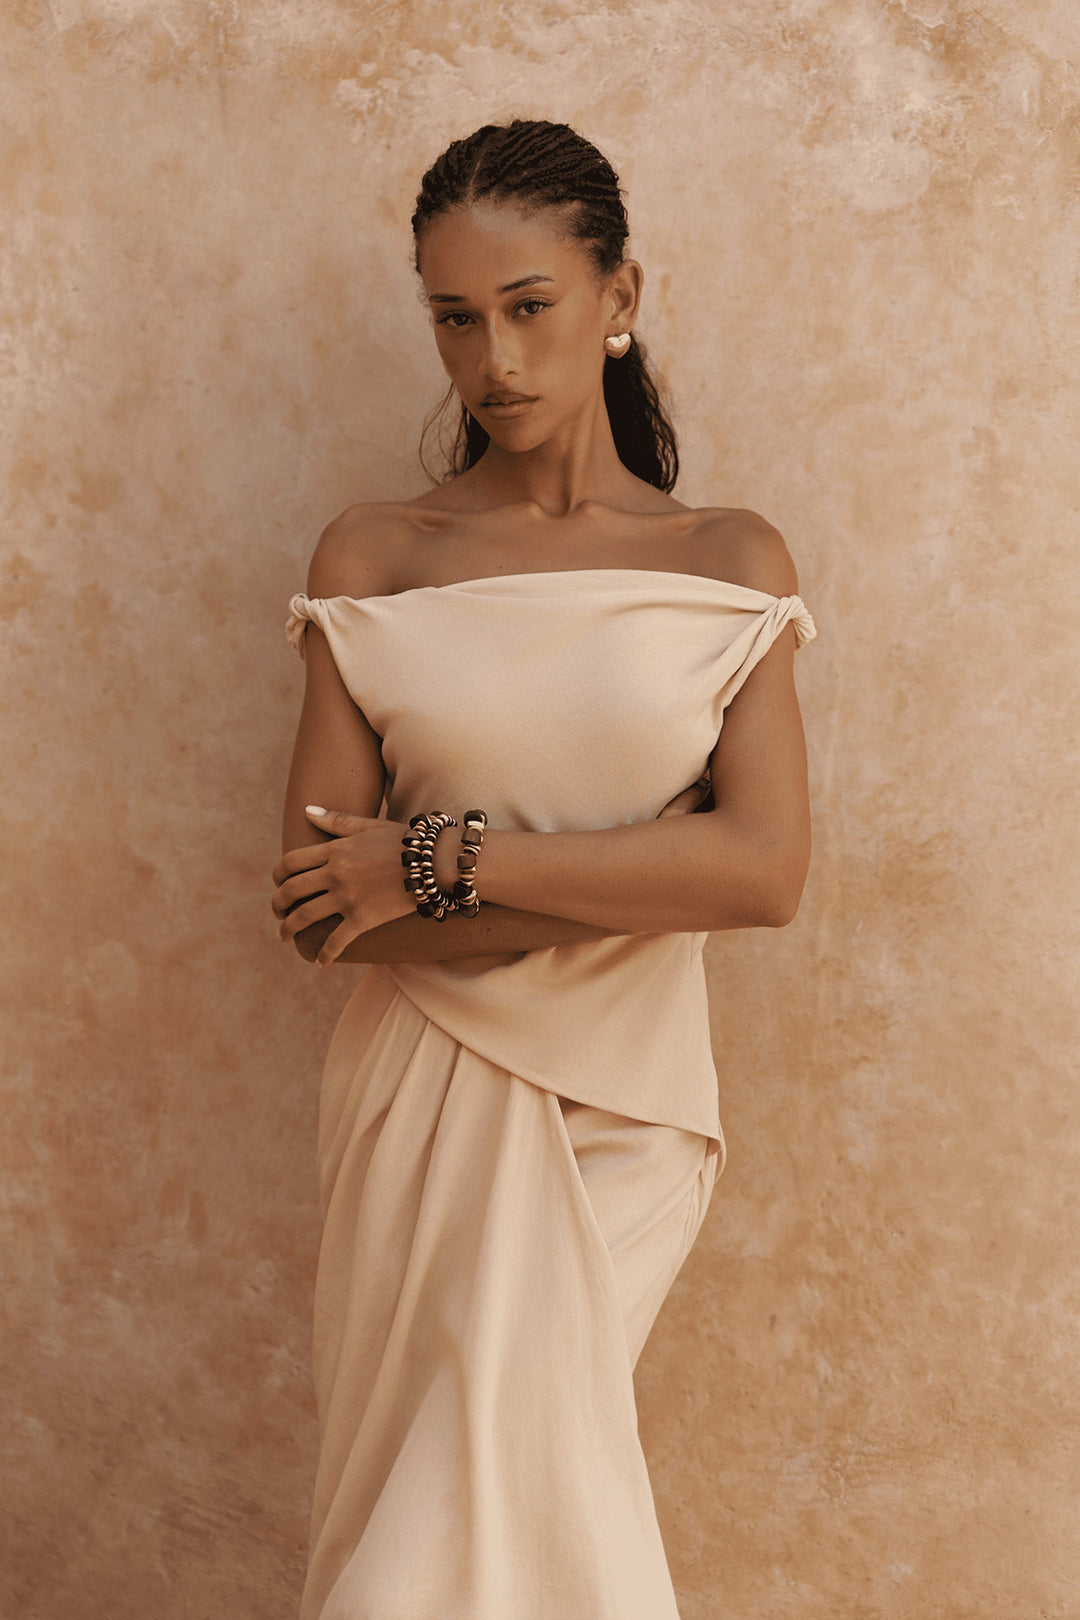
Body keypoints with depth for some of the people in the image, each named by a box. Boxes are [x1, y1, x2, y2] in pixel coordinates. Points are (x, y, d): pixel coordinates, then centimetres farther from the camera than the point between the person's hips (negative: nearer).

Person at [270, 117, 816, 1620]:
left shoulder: (732, 565, 1)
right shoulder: (372, 556, 1)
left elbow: (768, 868, -12)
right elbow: (322, 903, -7)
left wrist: (447, 861, -14)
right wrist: (631, 890, -14)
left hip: (621, 1106, 0)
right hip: (426, 1099, 1)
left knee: (490, 1492, 1)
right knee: (493, 1492, 5)